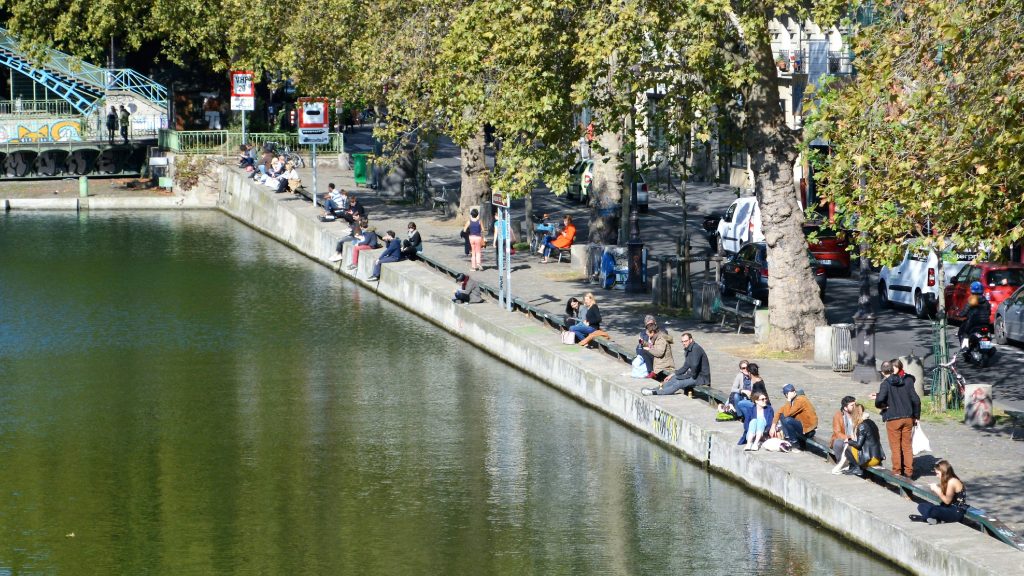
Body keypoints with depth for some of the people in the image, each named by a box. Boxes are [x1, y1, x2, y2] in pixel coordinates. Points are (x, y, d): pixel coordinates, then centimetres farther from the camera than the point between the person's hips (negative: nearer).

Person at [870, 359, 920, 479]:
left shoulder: (886, 383, -12)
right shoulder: (907, 380, 2)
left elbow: (881, 398, -26)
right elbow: (916, 399, 1)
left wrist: (880, 406, -5)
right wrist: (916, 416, 10)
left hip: (893, 419, -4)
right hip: (908, 417, 4)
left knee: (895, 447, 5)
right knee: (907, 445, 11)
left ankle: (897, 471, 7)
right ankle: (908, 471, 12)